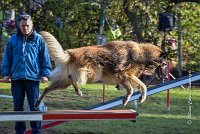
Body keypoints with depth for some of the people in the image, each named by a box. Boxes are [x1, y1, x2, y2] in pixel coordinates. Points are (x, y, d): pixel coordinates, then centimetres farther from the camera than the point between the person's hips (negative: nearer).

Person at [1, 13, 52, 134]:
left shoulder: (39, 40, 2)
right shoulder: (13, 40, 6)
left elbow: (45, 59, 2)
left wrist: (45, 74, -5)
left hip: (33, 78, -2)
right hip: (16, 78, 2)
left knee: (34, 106, 2)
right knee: (18, 106, 8)